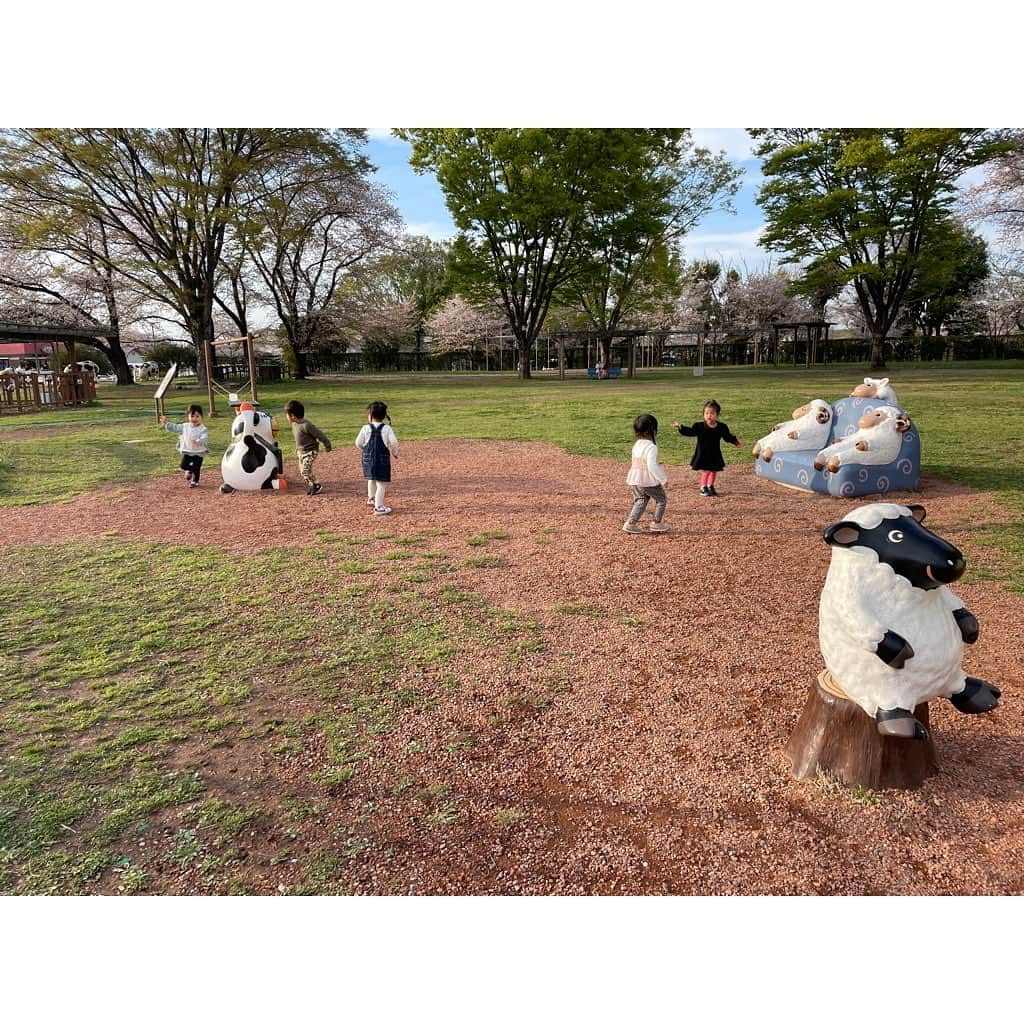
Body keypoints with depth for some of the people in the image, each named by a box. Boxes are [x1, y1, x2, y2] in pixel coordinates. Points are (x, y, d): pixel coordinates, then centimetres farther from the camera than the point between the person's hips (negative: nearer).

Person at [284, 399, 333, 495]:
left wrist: (327, 445, -12)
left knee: (305, 469, -16)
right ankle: (311, 485, 26)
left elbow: (319, 434, -20)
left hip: (310, 451, -9)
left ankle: (317, 486, -2)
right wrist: (297, 450, 23)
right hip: (301, 451, 9)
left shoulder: (306, 425, -26)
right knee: (302, 470, 12)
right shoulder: (294, 424, 2)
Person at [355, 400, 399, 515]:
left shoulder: (366, 428, -3)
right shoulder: (386, 428, -8)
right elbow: (394, 442, -15)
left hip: (368, 458, 4)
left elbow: (358, 443, 2)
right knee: (382, 483, -1)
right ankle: (378, 507, -4)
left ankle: (371, 498, 47)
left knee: (371, 478, 28)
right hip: (382, 458, -4)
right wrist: (395, 453, 4)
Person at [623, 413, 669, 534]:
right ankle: (657, 523, 16)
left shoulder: (636, 445, 8)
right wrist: (663, 479, -20)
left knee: (640, 501, 18)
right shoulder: (651, 447, -18)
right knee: (662, 499, 12)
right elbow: (652, 466, -25)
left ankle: (631, 523, 6)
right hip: (648, 480, -7)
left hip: (634, 479, 7)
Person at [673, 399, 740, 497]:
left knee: (714, 471, 14)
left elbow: (727, 436, 11)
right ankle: (703, 488, 12)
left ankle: (710, 487, 32)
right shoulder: (699, 427, -12)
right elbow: (690, 432, -14)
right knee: (706, 471, -5)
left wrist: (735, 441, 4)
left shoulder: (722, 427, -3)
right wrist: (680, 428, -27)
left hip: (715, 455, 4)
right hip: (703, 454, -4)